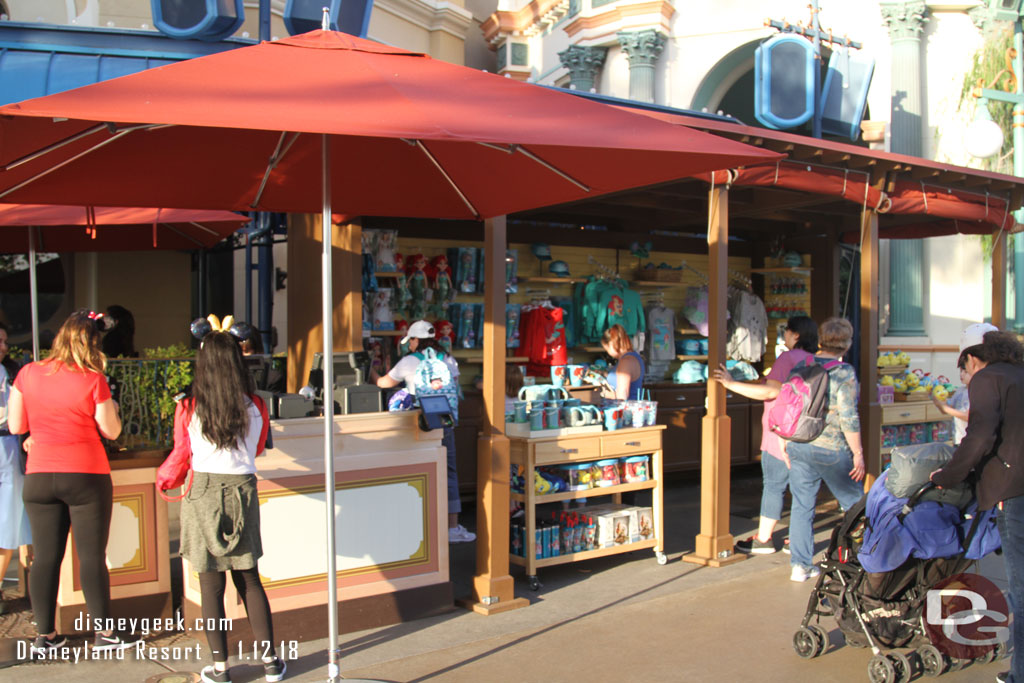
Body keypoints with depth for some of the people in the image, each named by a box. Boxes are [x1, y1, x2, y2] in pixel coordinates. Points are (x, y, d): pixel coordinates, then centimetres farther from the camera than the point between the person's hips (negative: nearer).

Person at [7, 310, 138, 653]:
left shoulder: (28, 374, 1)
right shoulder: (93, 380, -10)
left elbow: (15, 425, 7)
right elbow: (111, 431, -4)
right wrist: (111, 409, 14)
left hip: (38, 478, 4)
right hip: (86, 476, -4)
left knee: (45, 557, 11)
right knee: (92, 556, 3)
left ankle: (45, 635, 18)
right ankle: (104, 632, 11)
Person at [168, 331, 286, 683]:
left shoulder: (188, 409, -7)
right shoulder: (254, 409, -2)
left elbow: (182, 450, 10)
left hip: (204, 494, -2)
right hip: (243, 492, 2)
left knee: (211, 586, 7)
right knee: (249, 580, 13)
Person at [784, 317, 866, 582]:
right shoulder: (844, 373, -12)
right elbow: (848, 418, -15)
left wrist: (787, 444, 18)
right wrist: (858, 453, -7)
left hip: (798, 447, 5)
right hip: (832, 450, -5)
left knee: (802, 505, 10)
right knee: (854, 504, 13)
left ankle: (800, 565, 13)